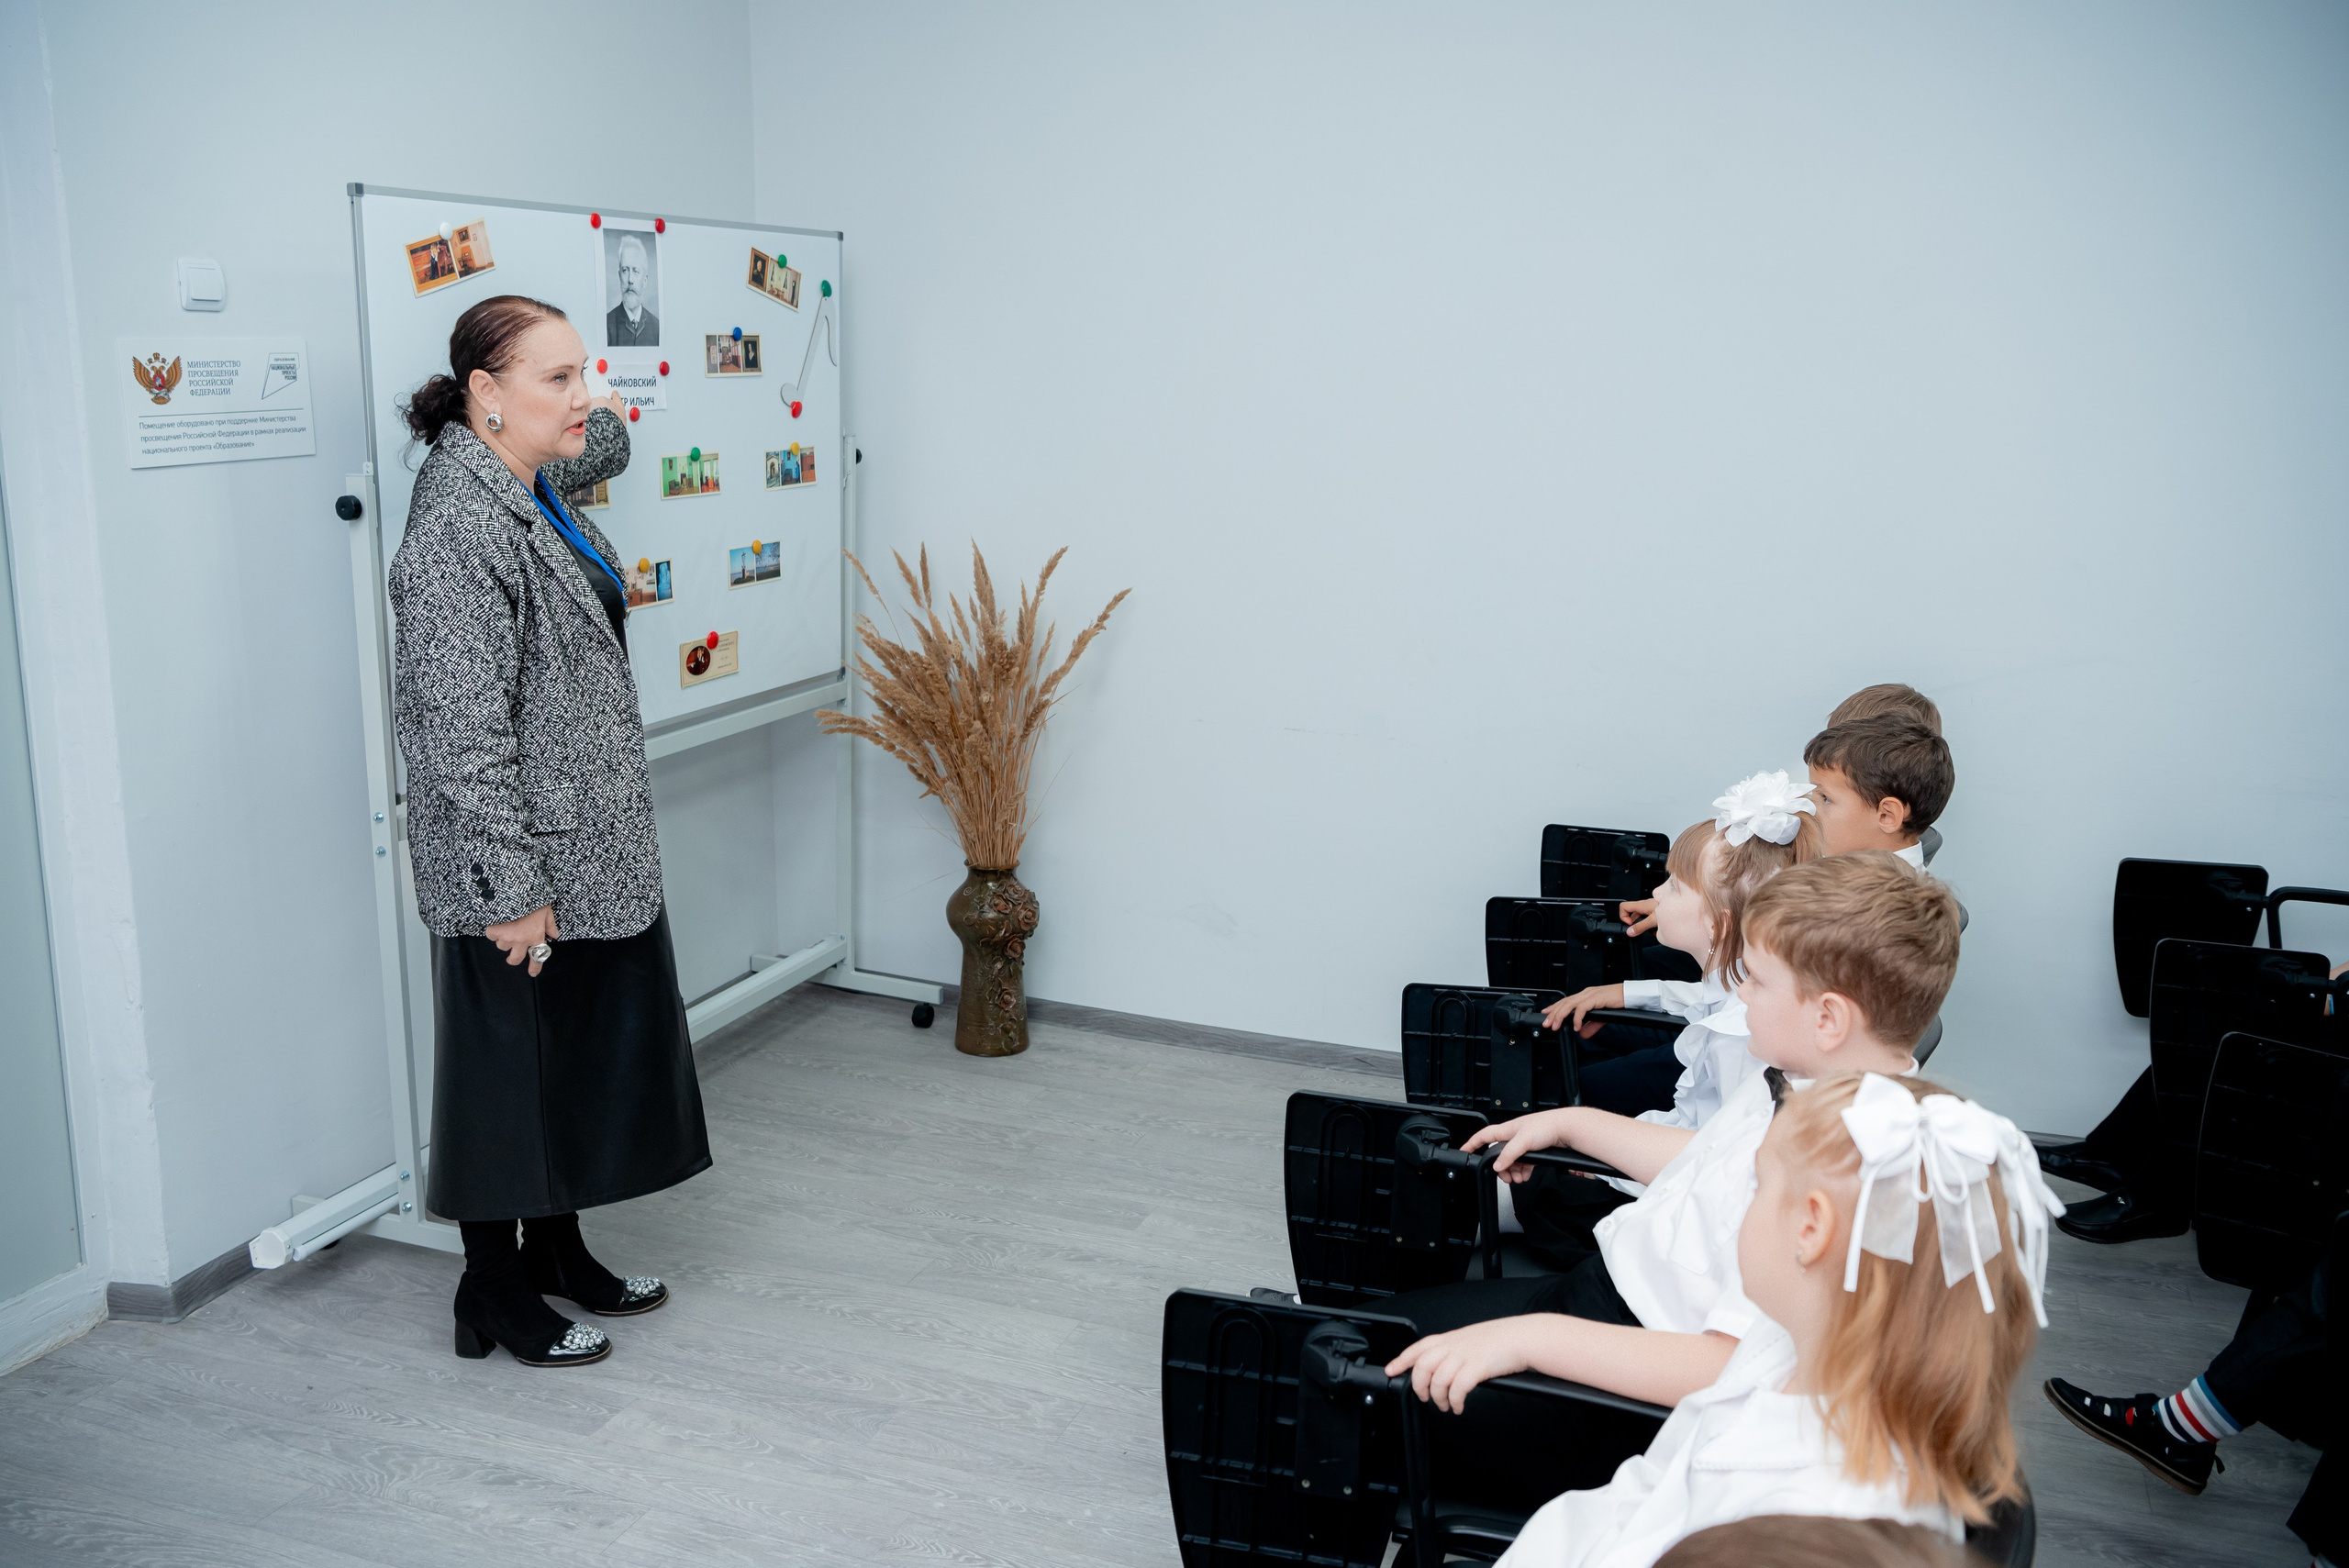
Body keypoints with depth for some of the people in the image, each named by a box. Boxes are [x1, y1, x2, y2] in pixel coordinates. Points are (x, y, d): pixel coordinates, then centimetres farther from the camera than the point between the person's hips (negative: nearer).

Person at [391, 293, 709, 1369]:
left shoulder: (532, 491, 8)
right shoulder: (459, 527, -22)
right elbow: (465, 734, -25)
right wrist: (514, 890, -24)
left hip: (590, 854, 9)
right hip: (518, 874, -9)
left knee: (585, 1060, 19)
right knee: (510, 1074, 6)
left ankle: (558, 1254, 36)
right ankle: (496, 1299, 23)